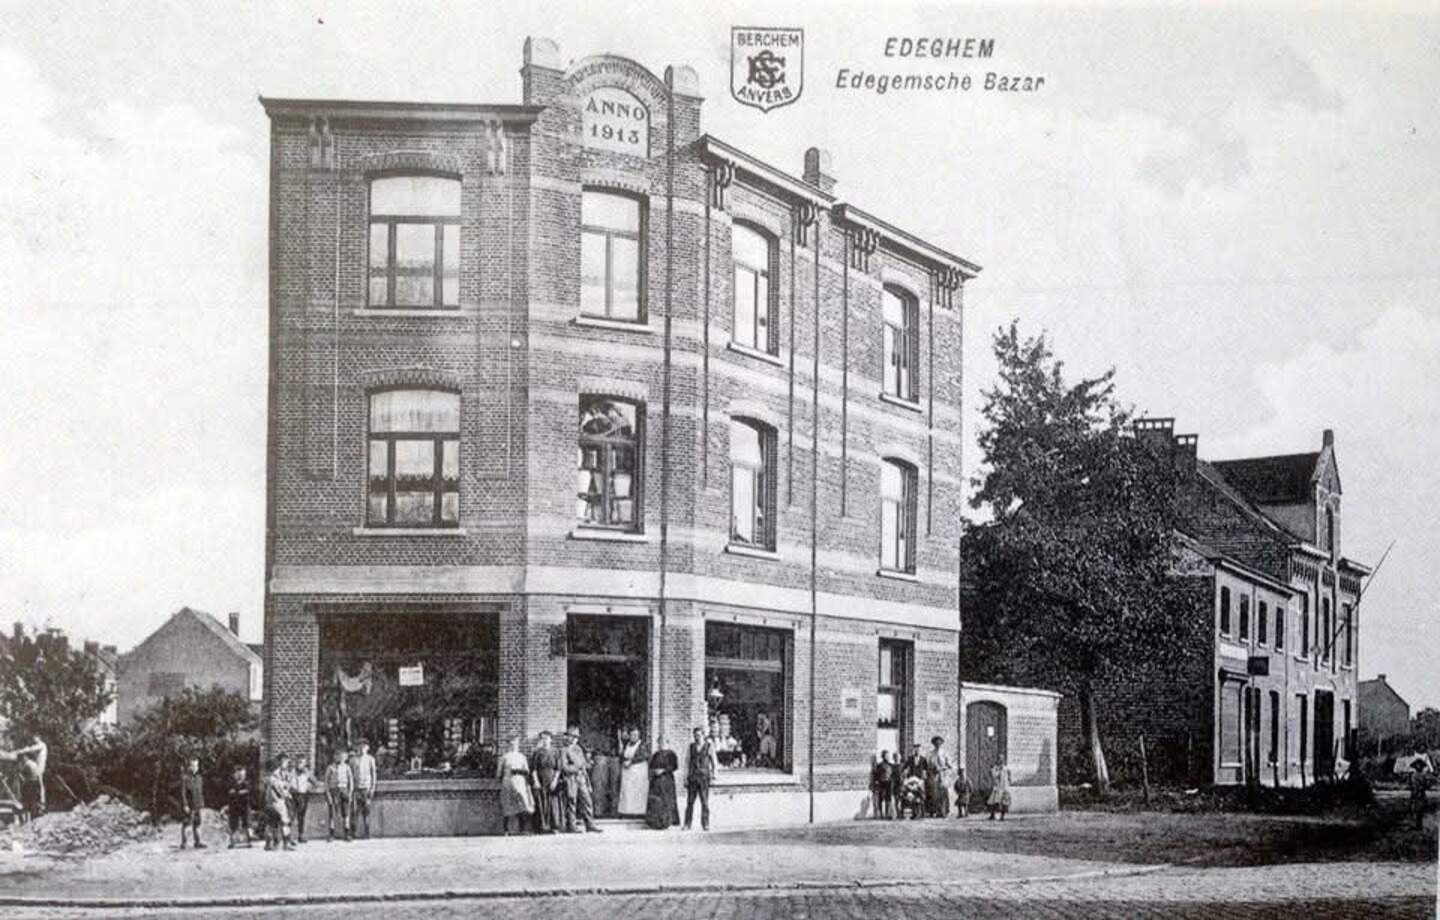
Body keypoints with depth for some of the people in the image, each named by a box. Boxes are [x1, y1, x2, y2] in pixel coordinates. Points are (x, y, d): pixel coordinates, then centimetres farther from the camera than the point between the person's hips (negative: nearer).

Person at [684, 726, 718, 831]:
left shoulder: (709, 746, 2)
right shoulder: (691, 746, 9)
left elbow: (714, 762, 2)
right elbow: (687, 762, 10)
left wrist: (714, 774, -11)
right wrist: (685, 777, 3)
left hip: (704, 776, -2)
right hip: (692, 776, 2)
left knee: (705, 802, -6)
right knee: (690, 801, 0)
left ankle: (705, 825, -3)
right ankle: (687, 825, 3)